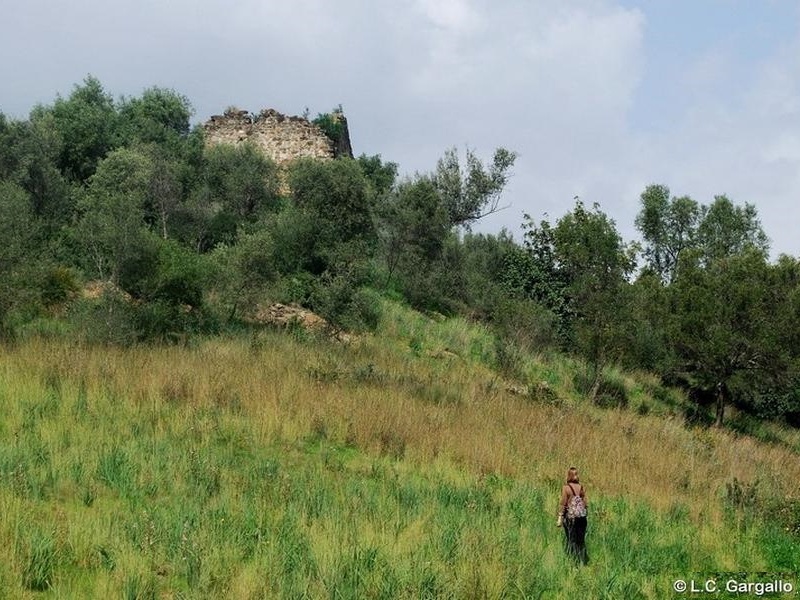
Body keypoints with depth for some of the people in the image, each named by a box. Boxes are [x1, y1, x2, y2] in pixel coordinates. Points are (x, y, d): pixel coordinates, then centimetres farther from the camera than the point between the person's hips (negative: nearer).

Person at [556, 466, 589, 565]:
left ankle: (574, 561, 3)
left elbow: (563, 504, -11)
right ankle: (583, 561, 14)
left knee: (571, 540, 5)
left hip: (570, 516, -4)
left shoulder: (566, 487, -9)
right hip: (582, 517, 4)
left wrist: (560, 518, -8)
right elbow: (586, 504, 5)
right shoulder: (582, 488, 3)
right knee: (581, 540, 13)